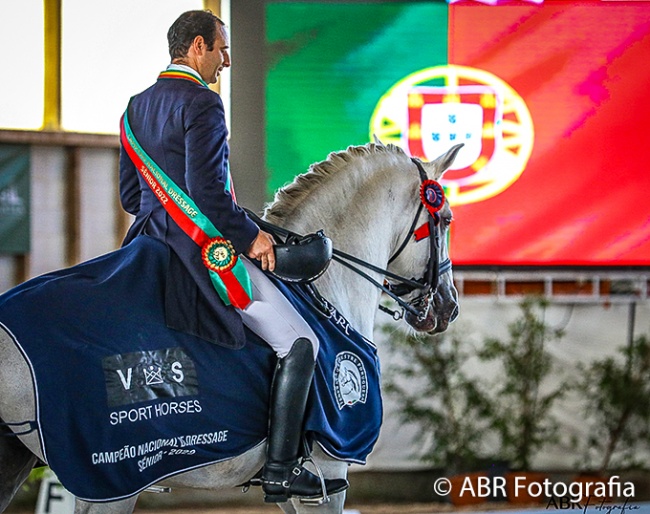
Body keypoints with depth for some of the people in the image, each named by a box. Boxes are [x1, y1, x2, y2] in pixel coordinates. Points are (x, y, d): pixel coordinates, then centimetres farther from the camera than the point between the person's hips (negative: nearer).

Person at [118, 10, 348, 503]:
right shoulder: (203, 103, -15)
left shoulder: (137, 108, 13)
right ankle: (281, 468, -8)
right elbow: (207, 192, -23)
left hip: (149, 242, 9)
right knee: (300, 344, -4)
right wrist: (250, 235, -12)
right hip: (205, 252, -9)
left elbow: (130, 197, 17)